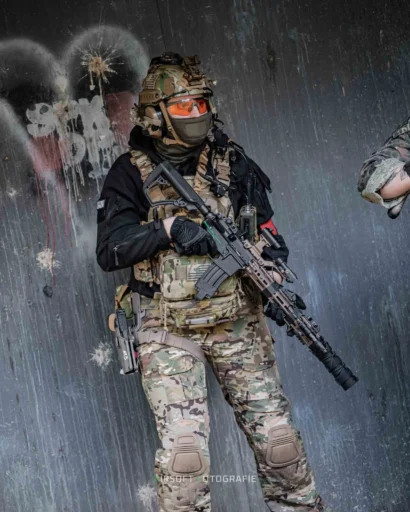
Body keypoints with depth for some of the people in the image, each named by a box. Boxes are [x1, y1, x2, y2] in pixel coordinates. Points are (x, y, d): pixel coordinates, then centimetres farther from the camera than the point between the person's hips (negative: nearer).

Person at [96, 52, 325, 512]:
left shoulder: (231, 162, 5)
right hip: (168, 331, -2)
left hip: (238, 323, 3)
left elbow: (267, 232, 7)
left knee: (276, 434, 6)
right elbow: (108, 252, -8)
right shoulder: (130, 174, -2)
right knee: (183, 450, -10)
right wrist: (167, 228, -22)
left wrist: (274, 282, -13)